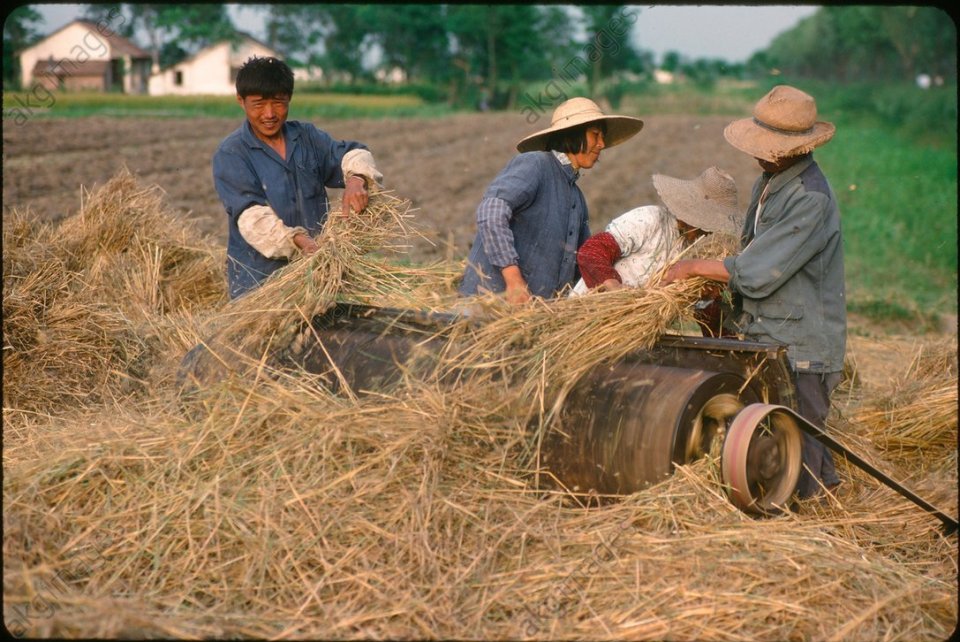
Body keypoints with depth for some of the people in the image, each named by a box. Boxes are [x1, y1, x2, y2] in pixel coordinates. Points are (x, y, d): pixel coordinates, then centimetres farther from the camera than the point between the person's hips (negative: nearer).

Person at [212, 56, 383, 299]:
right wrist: (297, 240, -33)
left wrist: (357, 179, -25)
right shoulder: (230, 155, -6)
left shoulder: (307, 137, 10)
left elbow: (351, 154, 1)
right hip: (258, 279, -4)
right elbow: (251, 215, -18)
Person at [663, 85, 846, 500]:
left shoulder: (810, 199, -20)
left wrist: (694, 268, -10)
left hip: (800, 347, -9)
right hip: (764, 340, 9)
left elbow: (757, 273, -22)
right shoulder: (768, 182, 11)